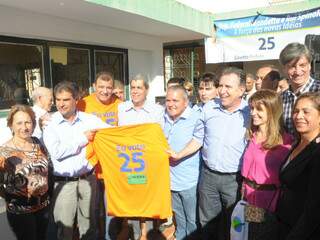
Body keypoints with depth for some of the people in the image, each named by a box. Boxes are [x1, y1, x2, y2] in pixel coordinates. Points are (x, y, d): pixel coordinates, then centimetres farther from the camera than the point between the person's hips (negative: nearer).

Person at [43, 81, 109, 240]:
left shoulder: (90, 119, 1)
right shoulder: (50, 124, -4)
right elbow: (56, 152, -16)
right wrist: (83, 139, -12)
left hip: (87, 178, 2)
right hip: (63, 182, -2)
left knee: (88, 221, 17)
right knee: (64, 225, 8)